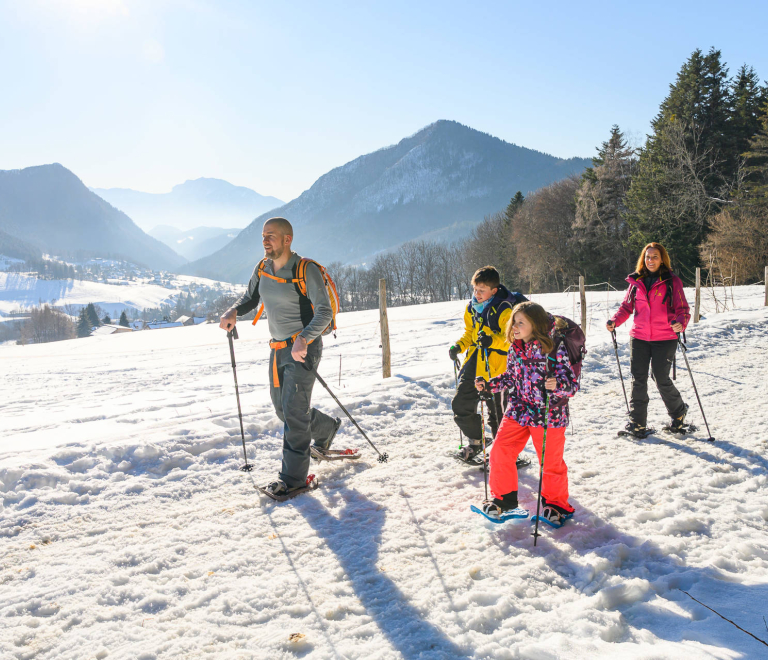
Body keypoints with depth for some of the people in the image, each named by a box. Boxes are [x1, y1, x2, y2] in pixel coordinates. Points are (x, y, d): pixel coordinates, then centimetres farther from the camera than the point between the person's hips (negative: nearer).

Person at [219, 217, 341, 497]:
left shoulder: (306, 270, -16)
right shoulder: (262, 270, 4)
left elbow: (325, 312, -21)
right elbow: (250, 298, 19)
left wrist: (303, 339, -37)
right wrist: (233, 312, -4)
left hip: (304, 349, -8)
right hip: (278, 349, 8)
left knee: (294, 410, -9)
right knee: (282, 409, 17)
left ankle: (294, 476, 2)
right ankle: (326, 427, 42)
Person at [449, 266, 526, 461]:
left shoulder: (505, 310, -15)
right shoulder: (472, 307, 6)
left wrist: (493, 340, -33)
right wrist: (459, 346, 2)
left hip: (496, 369, -6)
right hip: (473, 366, 7)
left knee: (498, 413, 5)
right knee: (460, 405, 9)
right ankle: (476, 440, 32)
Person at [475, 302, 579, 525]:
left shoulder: (555, 347, -16)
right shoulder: (516, 348, 2)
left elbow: (572, 383, -18)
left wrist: (558, 385, -38)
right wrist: (489, 385, 5)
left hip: (548, 414, -5)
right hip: (518, 410, 6)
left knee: (551, 462, 6)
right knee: (500, 451, 3)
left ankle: (556, 503, 33)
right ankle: (504, 497, 25)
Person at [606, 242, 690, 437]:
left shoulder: (672, 281, -1)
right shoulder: (636, 281, 7)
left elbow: (682, 309, -4)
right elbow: (627, 307, 10)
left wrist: (680, 323, -25)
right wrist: (615, 321, -8)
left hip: (664, 339, -3)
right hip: (639, 338, 3)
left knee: (662, 380, 1)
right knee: (638, 380, 2)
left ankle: (678, 412, 30)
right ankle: (637, 423, 12)